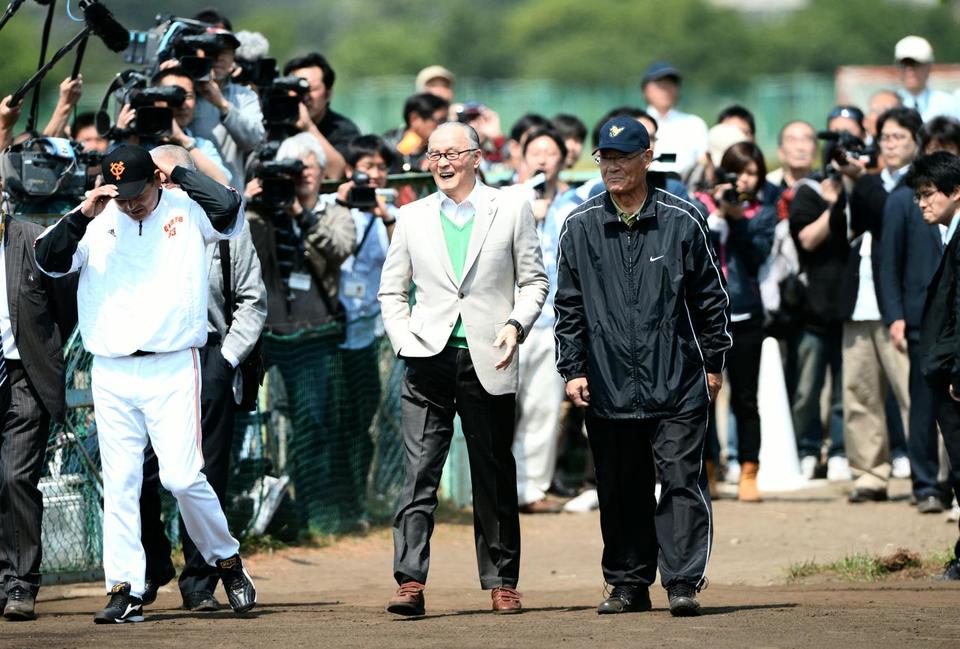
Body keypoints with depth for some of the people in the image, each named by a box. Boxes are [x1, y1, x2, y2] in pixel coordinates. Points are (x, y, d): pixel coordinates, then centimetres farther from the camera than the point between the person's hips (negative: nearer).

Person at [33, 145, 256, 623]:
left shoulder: (185, 212, 0)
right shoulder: (97, 223, 5)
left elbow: (229, 210, -19)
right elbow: (48, 260, -4)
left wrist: (177, 174, -10)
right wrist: (82, 215, -16)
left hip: (171, 370, -3)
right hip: (111, 373, 3)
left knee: (181, 476, -10)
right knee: (119, 484, 2)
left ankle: (227, 561, 12)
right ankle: (125, 591, 4)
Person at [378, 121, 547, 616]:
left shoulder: (510, 211, 6)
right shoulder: (412, 218, 10)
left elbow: (533, 279, 8)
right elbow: (391, 291, 14)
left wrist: (516, 325, -9)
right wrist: (405, 342, -2)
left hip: (488, 361, -1)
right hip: (429, 359, 1)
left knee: (494, 477, 6)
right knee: (419, 474, -9)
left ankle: (501, 583, 14)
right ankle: (410, 583, -15)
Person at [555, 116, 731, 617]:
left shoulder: (682, 221, 1)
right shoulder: (579, 227, 6)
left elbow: (710, 298, 7)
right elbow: (568, 307, 10)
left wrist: (713, 363, 7)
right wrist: (573, 369, 4)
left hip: (677, 386, -2)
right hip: (608, 385, 2)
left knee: (682, 481, -6)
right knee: (620, 490, 8)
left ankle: (683, 583, -4)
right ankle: (628, 584, 17)